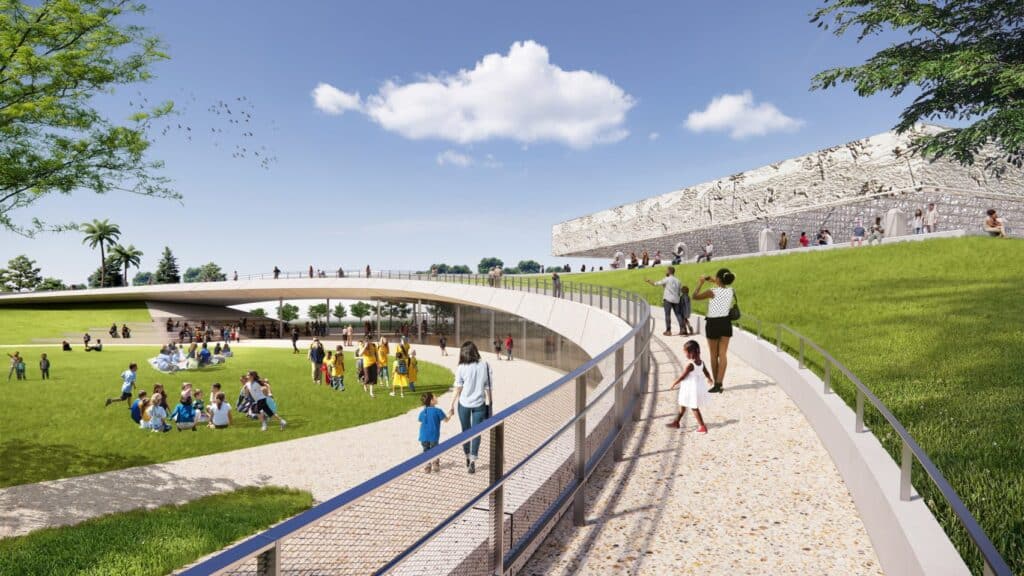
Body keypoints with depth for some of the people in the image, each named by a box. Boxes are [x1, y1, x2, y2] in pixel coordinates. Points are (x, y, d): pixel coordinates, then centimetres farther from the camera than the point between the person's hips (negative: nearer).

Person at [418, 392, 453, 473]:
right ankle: (436, 465, 23)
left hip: (424, 437, 3)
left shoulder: (422, 412, 2)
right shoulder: (437, 411, -11)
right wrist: (450, 414, 18)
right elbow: (446, 420, 0)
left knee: (426, 451, 15)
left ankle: (427, 467, 16)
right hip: (434, 436, -3)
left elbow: (421, 424, 11)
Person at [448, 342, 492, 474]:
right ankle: (473, 461, -2)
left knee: (465, 431, 17)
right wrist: (488, 404, 8)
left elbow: (457, 389, -7)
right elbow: (487, 387, -3)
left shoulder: (461, 368, -11)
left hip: (464, 403, 0)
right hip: (479, 403, 0)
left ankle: (468, 459, 30)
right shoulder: (485, 366, -8)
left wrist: (452, 406, 3)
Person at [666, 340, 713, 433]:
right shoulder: (701, 362, -3)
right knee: (682, 405, 20)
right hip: (698, 386, 9)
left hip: (691, 388, -9)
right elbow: (707, 373, 9)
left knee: (694, 408, 4)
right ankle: (676, 422, 32)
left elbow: (682, 377, -19)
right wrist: (709, 379, 31)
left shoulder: (690, 364, -25)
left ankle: (702, 426, 8)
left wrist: (674, 384, -6)